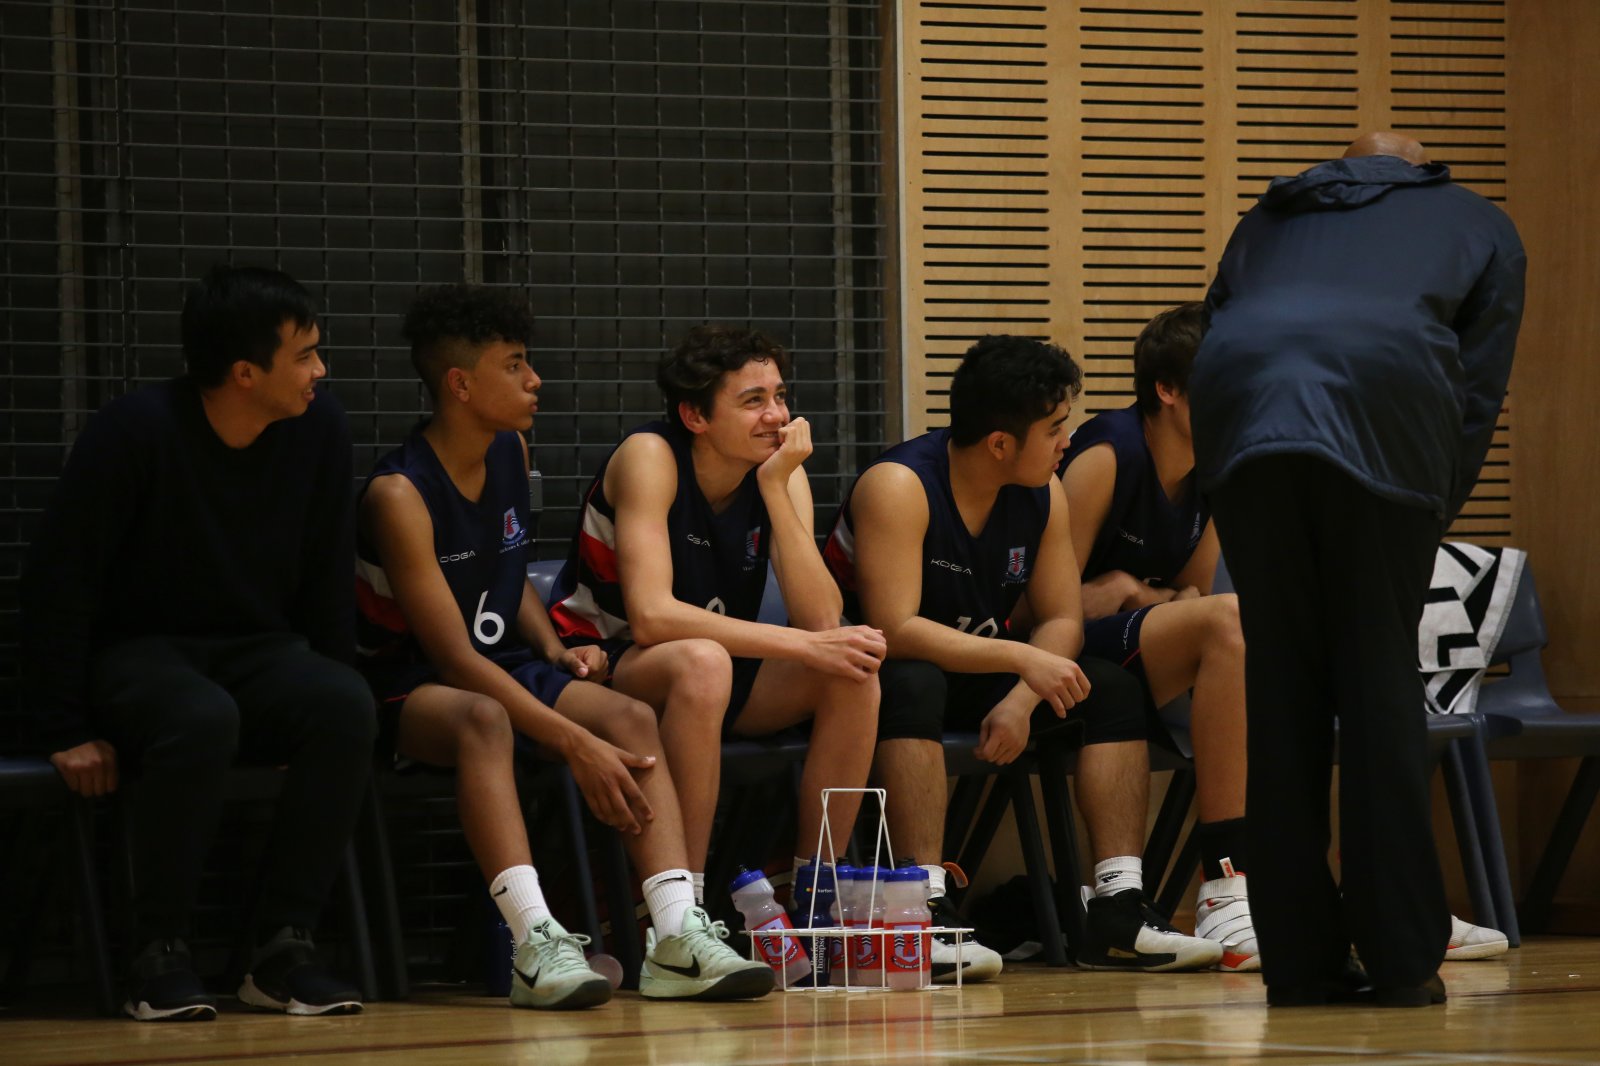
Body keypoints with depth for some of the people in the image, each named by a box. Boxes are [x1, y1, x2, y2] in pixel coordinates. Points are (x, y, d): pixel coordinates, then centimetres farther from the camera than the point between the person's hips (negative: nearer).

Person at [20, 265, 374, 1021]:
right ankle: (160, 955, -24)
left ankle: (284, 946, -20)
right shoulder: (135, 433, -16)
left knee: (348, 708, -29)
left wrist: (327, 700, 4)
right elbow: (57, 584, -12)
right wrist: (68, 731, -13)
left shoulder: (319, 432, -2)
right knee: (201, 719, -39)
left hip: (257, 650, 4)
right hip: (135, 653, -4)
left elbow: (325, 584, 10)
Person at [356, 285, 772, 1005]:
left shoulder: (511, 454, 7)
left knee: (633, 717, -19)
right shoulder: (399, 495, -19)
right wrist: (574, 743, -30)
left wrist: (554, 650, 2)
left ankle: (677, 935, -33)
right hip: (409, 690, -7)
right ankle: (536, 943, -53)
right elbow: (454, 655, -24)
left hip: (505, 668, 7)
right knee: (484, 719, -40)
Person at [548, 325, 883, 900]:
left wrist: (776, 490, -23)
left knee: (852, 672, -19)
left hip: (721, 668, 6)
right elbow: (651, 617, -31)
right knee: (702, 662, -38)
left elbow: (822, 621, -16)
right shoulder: (649, 457, -19)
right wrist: (801, 645, -35)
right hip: (606, 663, -6)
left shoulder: (783, 472, -4)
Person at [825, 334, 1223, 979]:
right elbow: (895, 629, -31)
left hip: (976, 679, 7)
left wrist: (1021, 699, -21)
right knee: (914, 684, -40)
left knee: (1113, 690, -8)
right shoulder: (899, 486, -24)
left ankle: (1118, 911, -18)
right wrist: (1021, 660, -34)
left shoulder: (1043, 496, -2)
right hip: (876, 678, -7)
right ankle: (924, 914, -45)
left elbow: (1062, 619, -1)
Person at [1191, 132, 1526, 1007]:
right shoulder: (1477, 225, 30)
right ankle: (1403, 959, 1)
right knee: (1379, 680, 4)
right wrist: (1434, 515, 22)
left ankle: (1299, 961, 6)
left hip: (1239, 404, 2)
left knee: (1280, 683, 7)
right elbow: (1478, 392, 18)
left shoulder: (1272, 217, 37)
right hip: (1385, 409, -2)